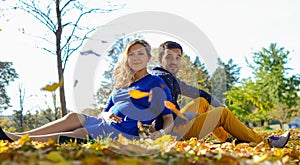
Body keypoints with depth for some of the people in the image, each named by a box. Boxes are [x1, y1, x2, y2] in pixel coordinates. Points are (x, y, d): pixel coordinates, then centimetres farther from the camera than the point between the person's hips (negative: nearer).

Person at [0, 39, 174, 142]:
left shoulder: (156, 83, 2)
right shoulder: (122, 85, 22)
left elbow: (169, 118, -2)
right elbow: (103, 113, 19)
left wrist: (161, 132, -24)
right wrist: (108, 115, -6)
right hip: (107, 126, 7)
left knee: (69, 137, -19)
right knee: (73, 117, -15)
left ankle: (15, 140, -21)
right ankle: (16, 136, -18)